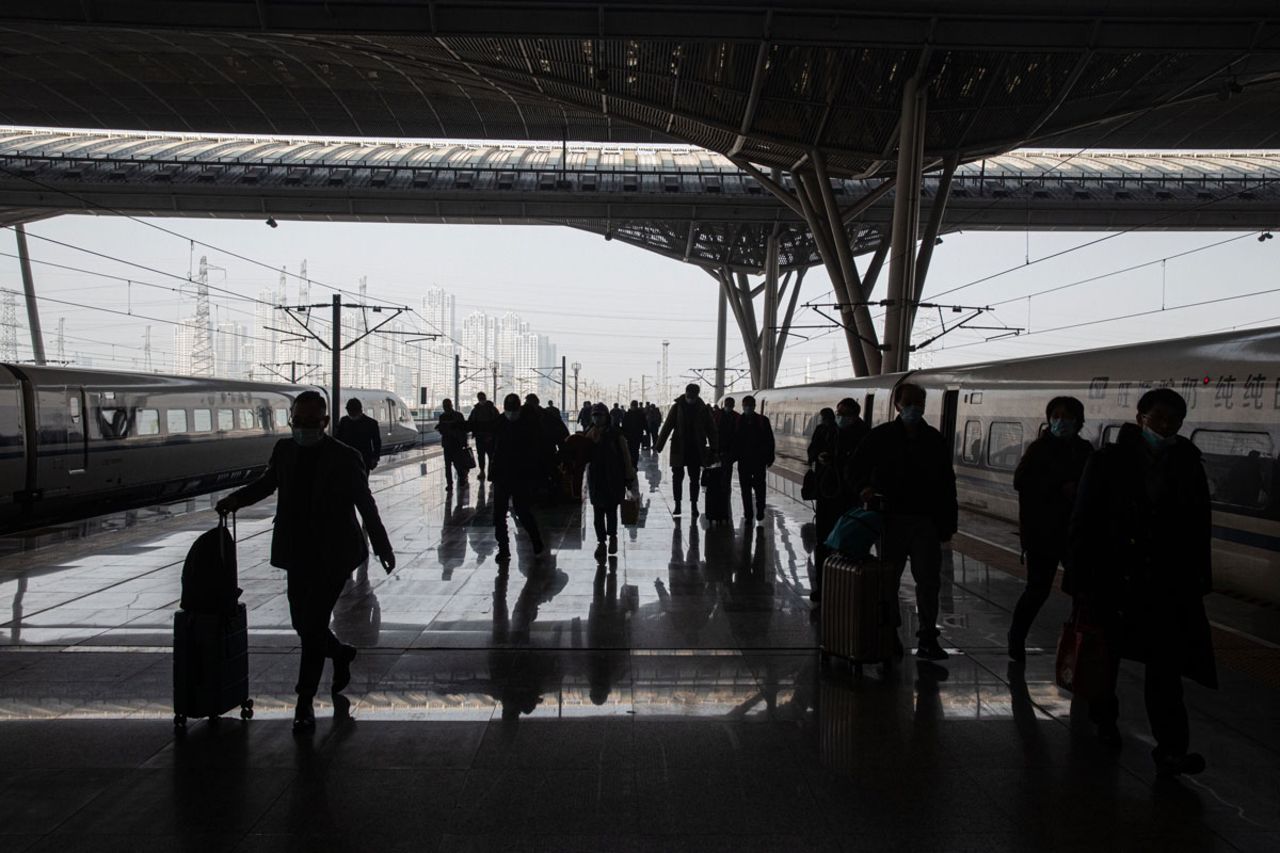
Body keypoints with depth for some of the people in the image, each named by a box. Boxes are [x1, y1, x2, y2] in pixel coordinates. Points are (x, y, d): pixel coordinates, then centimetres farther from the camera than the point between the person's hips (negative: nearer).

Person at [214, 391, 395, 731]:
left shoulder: (345, 458, -11)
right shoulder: (284, 450, 2)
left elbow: (366, 505, -3)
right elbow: (267, 482, 20)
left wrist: (383, 548, 3)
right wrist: (235, 499, 1)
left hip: (333, 556, -5)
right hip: (298, 554, 5)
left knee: (313, 626, -6)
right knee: (303, 623, 12)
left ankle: (305, 702, 8)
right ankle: (340, 654, 43)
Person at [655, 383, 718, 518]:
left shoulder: (703, 409, -1)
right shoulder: (677, 407, -3)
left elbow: (710, 429, 4)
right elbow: (667, 426, -4)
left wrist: (714, 448, -1)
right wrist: (659, 445, -9)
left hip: (696, 450, 0)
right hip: (679, 449, 0)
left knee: (695, 478, 5)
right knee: (677, 477, 0)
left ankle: (694, 505, 15)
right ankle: (677, 505, 10)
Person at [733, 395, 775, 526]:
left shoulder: (763, 421, 1)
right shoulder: (737, 421, 3)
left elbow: (770, 440, 2)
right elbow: (733, 440, 4)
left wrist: (769, 457, -2)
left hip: (759, 460, -2)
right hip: (743, 460, 2)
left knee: (759, 488, -3)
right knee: (745, 489, 6)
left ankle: (760, 517, 1)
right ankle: (747, 515, 14)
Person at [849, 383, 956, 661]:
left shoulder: (935, 439, 7)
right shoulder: (881, 436, 1)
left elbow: (947, 483, 8)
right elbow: (857, 466, 8)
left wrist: (947, 522, 2)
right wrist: (864, 488, -13)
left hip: (926, 521, 1)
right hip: (892, 519, -1)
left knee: (929, 580, 1)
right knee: (889, 579, 7)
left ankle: (927, 637, 10)